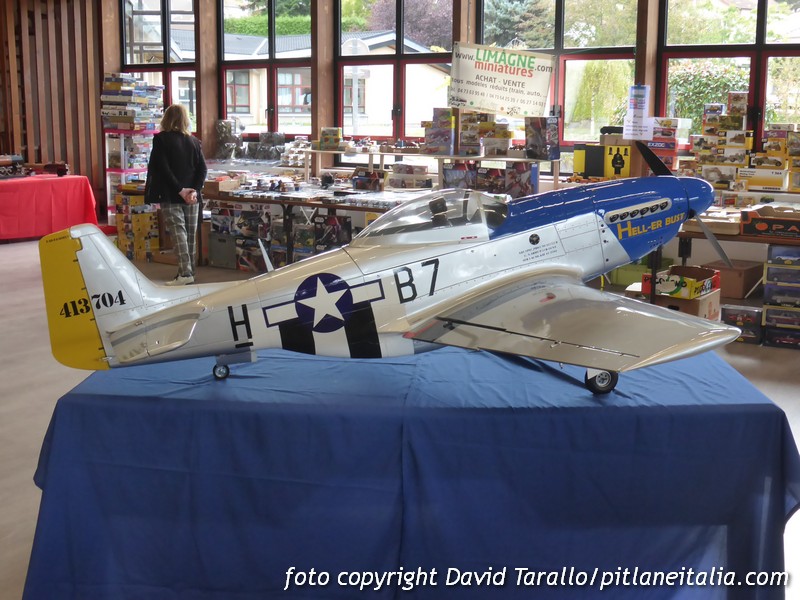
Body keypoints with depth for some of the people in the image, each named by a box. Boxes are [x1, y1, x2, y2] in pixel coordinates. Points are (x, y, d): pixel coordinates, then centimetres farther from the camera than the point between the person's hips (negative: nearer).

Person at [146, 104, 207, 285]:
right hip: (191, 195, 4)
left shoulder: (161, 139, -6)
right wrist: (194, 190, -8)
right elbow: (202, 168, 0)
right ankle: (190, 270, 16)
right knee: (191, 234, 10)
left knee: (178, 233, -8)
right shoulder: (194, 141, 7)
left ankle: (185, 272, -18)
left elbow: (162, 168, -14)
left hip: (170, 195, -4)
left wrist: (180, 190, -14)